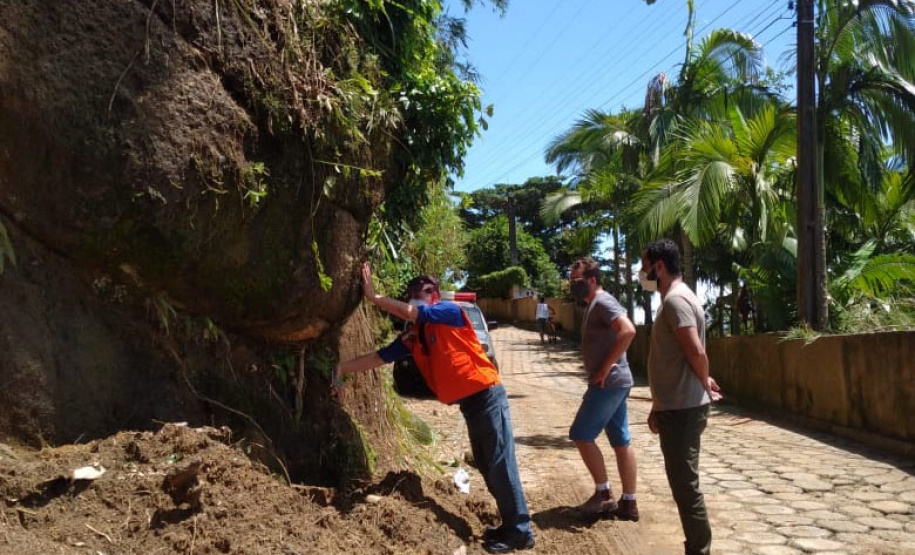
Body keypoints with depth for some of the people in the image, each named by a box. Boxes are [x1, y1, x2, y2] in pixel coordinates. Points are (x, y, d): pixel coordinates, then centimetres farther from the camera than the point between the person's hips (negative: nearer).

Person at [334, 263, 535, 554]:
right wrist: (344, 367, 6)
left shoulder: (450, 311, -9)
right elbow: (379, 357, 12)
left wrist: (374, 296, -14)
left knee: (500, 464, -5)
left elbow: (410, 312, -22)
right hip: (467, 403, 9)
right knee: (486, 465, 14)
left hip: (485, 395, -9)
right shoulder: (413, 337, 11)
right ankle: (511, 525, 26)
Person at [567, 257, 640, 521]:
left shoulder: (603, 302, -14)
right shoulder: (594, 305, 17)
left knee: (581, 435, -5)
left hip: (609, 382, -10)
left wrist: (605, 368, -24)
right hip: (613, 382, 10)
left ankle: (603, 494, 5)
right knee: (621, 442, 10)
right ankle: (628, 503, 15)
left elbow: (628, 331, -29)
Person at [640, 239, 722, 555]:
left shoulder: (676, 300, -16)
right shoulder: (672, 300, 16)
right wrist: (658, 407, 19)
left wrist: (705, 385, -6)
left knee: (685, 485, -2)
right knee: (683, 483, 17)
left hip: (682, 410, -10)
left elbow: (697, 353, -25)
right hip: (675, 408, 10)